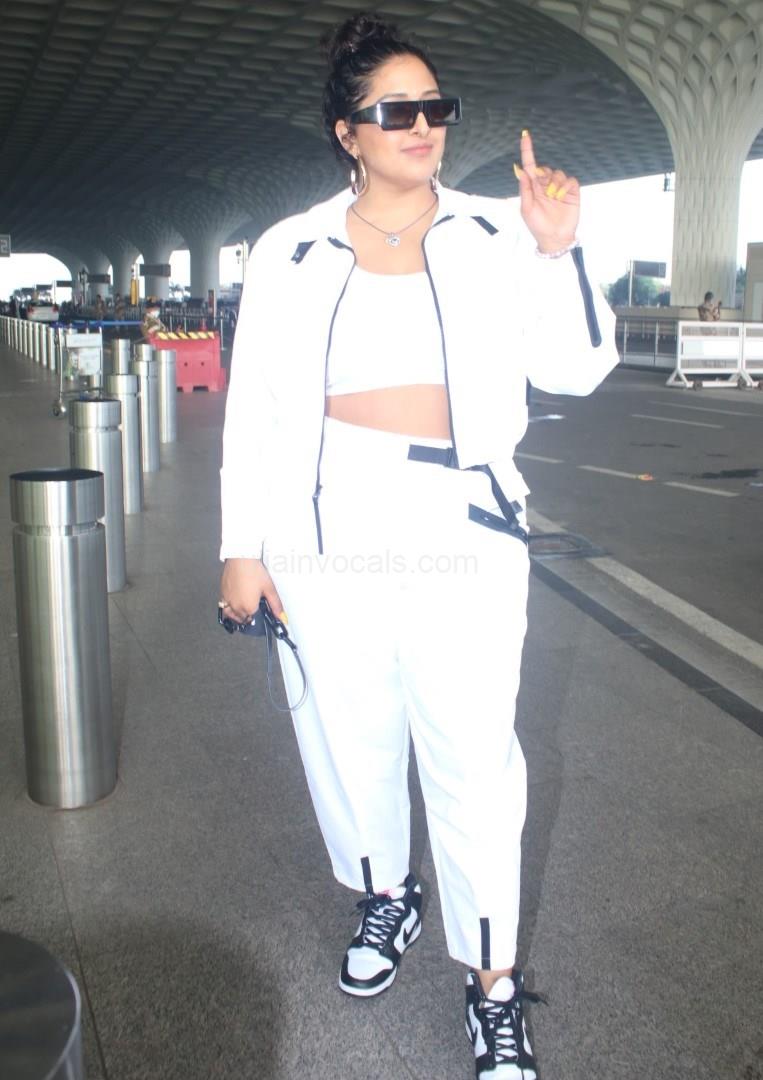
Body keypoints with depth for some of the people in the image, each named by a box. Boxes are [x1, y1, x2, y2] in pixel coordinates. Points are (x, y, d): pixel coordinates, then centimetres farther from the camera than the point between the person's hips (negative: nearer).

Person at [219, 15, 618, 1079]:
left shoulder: (495, 235, 6)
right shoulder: (292, 251, 6)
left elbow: (575, 368, 2)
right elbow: (252, 406, 5)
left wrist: (558, 251, -12)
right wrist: (243, 547, 2)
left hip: (461, 533, -1)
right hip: (325, 532, 2)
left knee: (473, 754, -1)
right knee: (349, 734, 14)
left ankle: (495, 984, 17)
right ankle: (384, 896, 42)